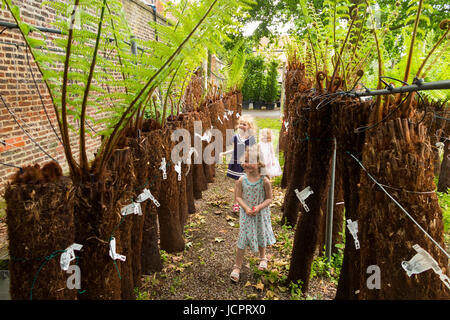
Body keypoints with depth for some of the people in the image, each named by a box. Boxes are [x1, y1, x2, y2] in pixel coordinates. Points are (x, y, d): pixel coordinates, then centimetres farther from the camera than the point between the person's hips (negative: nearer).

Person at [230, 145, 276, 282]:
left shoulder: (264, 181, -16)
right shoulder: (241, 180, -12)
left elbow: (269, 199, -10)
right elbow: (238, 197, -5)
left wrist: (258, 207, -24)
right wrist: (246, 208, -20)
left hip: (261, 214, 0)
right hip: (246, 214, 0)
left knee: (261, 236, 19)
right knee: (242, 239, 2)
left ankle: (262, 258, 47)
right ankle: (237, 266, 16)